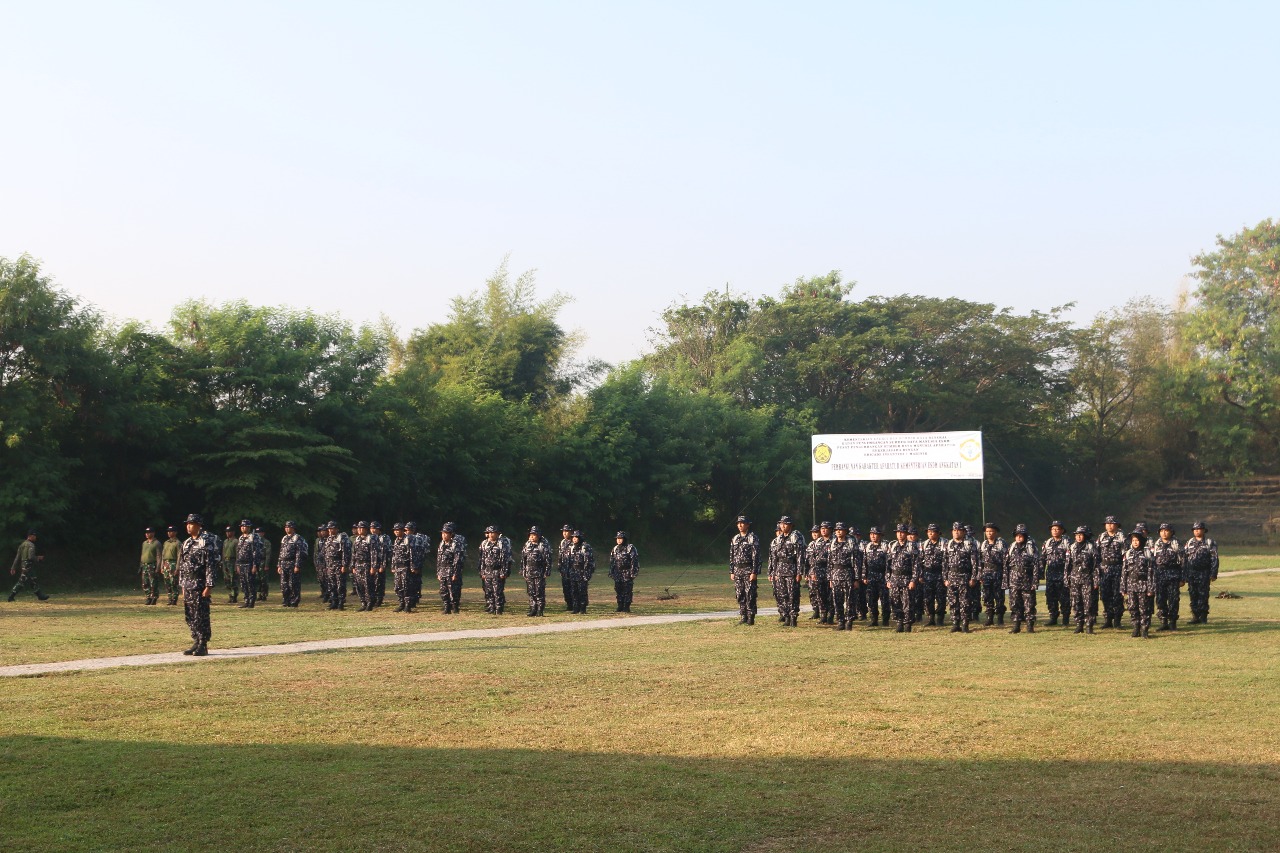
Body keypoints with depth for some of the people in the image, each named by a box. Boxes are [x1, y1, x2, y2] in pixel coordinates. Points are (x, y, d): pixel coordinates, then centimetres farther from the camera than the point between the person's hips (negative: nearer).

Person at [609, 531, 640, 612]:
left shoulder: (630, 548, -6)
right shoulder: (615, 549, 13)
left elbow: (634, 561, -9)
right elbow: (612, 562, 18)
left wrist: (633, 573, -15)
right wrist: (611, 572, 12)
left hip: (627, 574, -6)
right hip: (618, 574, 6)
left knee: (627, 591, -5)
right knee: (618, 591, 6)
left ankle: (627, 608, -1)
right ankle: (620, 607, 13)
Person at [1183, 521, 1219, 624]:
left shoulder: (1210, 543, 1)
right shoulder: (1189, 543, 12)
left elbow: (1214, 559, -3)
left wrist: (1213, 574, -10)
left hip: (1204, 574, -4)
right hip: (1191, 573, 4)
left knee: (1203, 595, -4)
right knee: (1193, 596, 4)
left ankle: (1203, 617, 2)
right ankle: (1195, 616, 10)